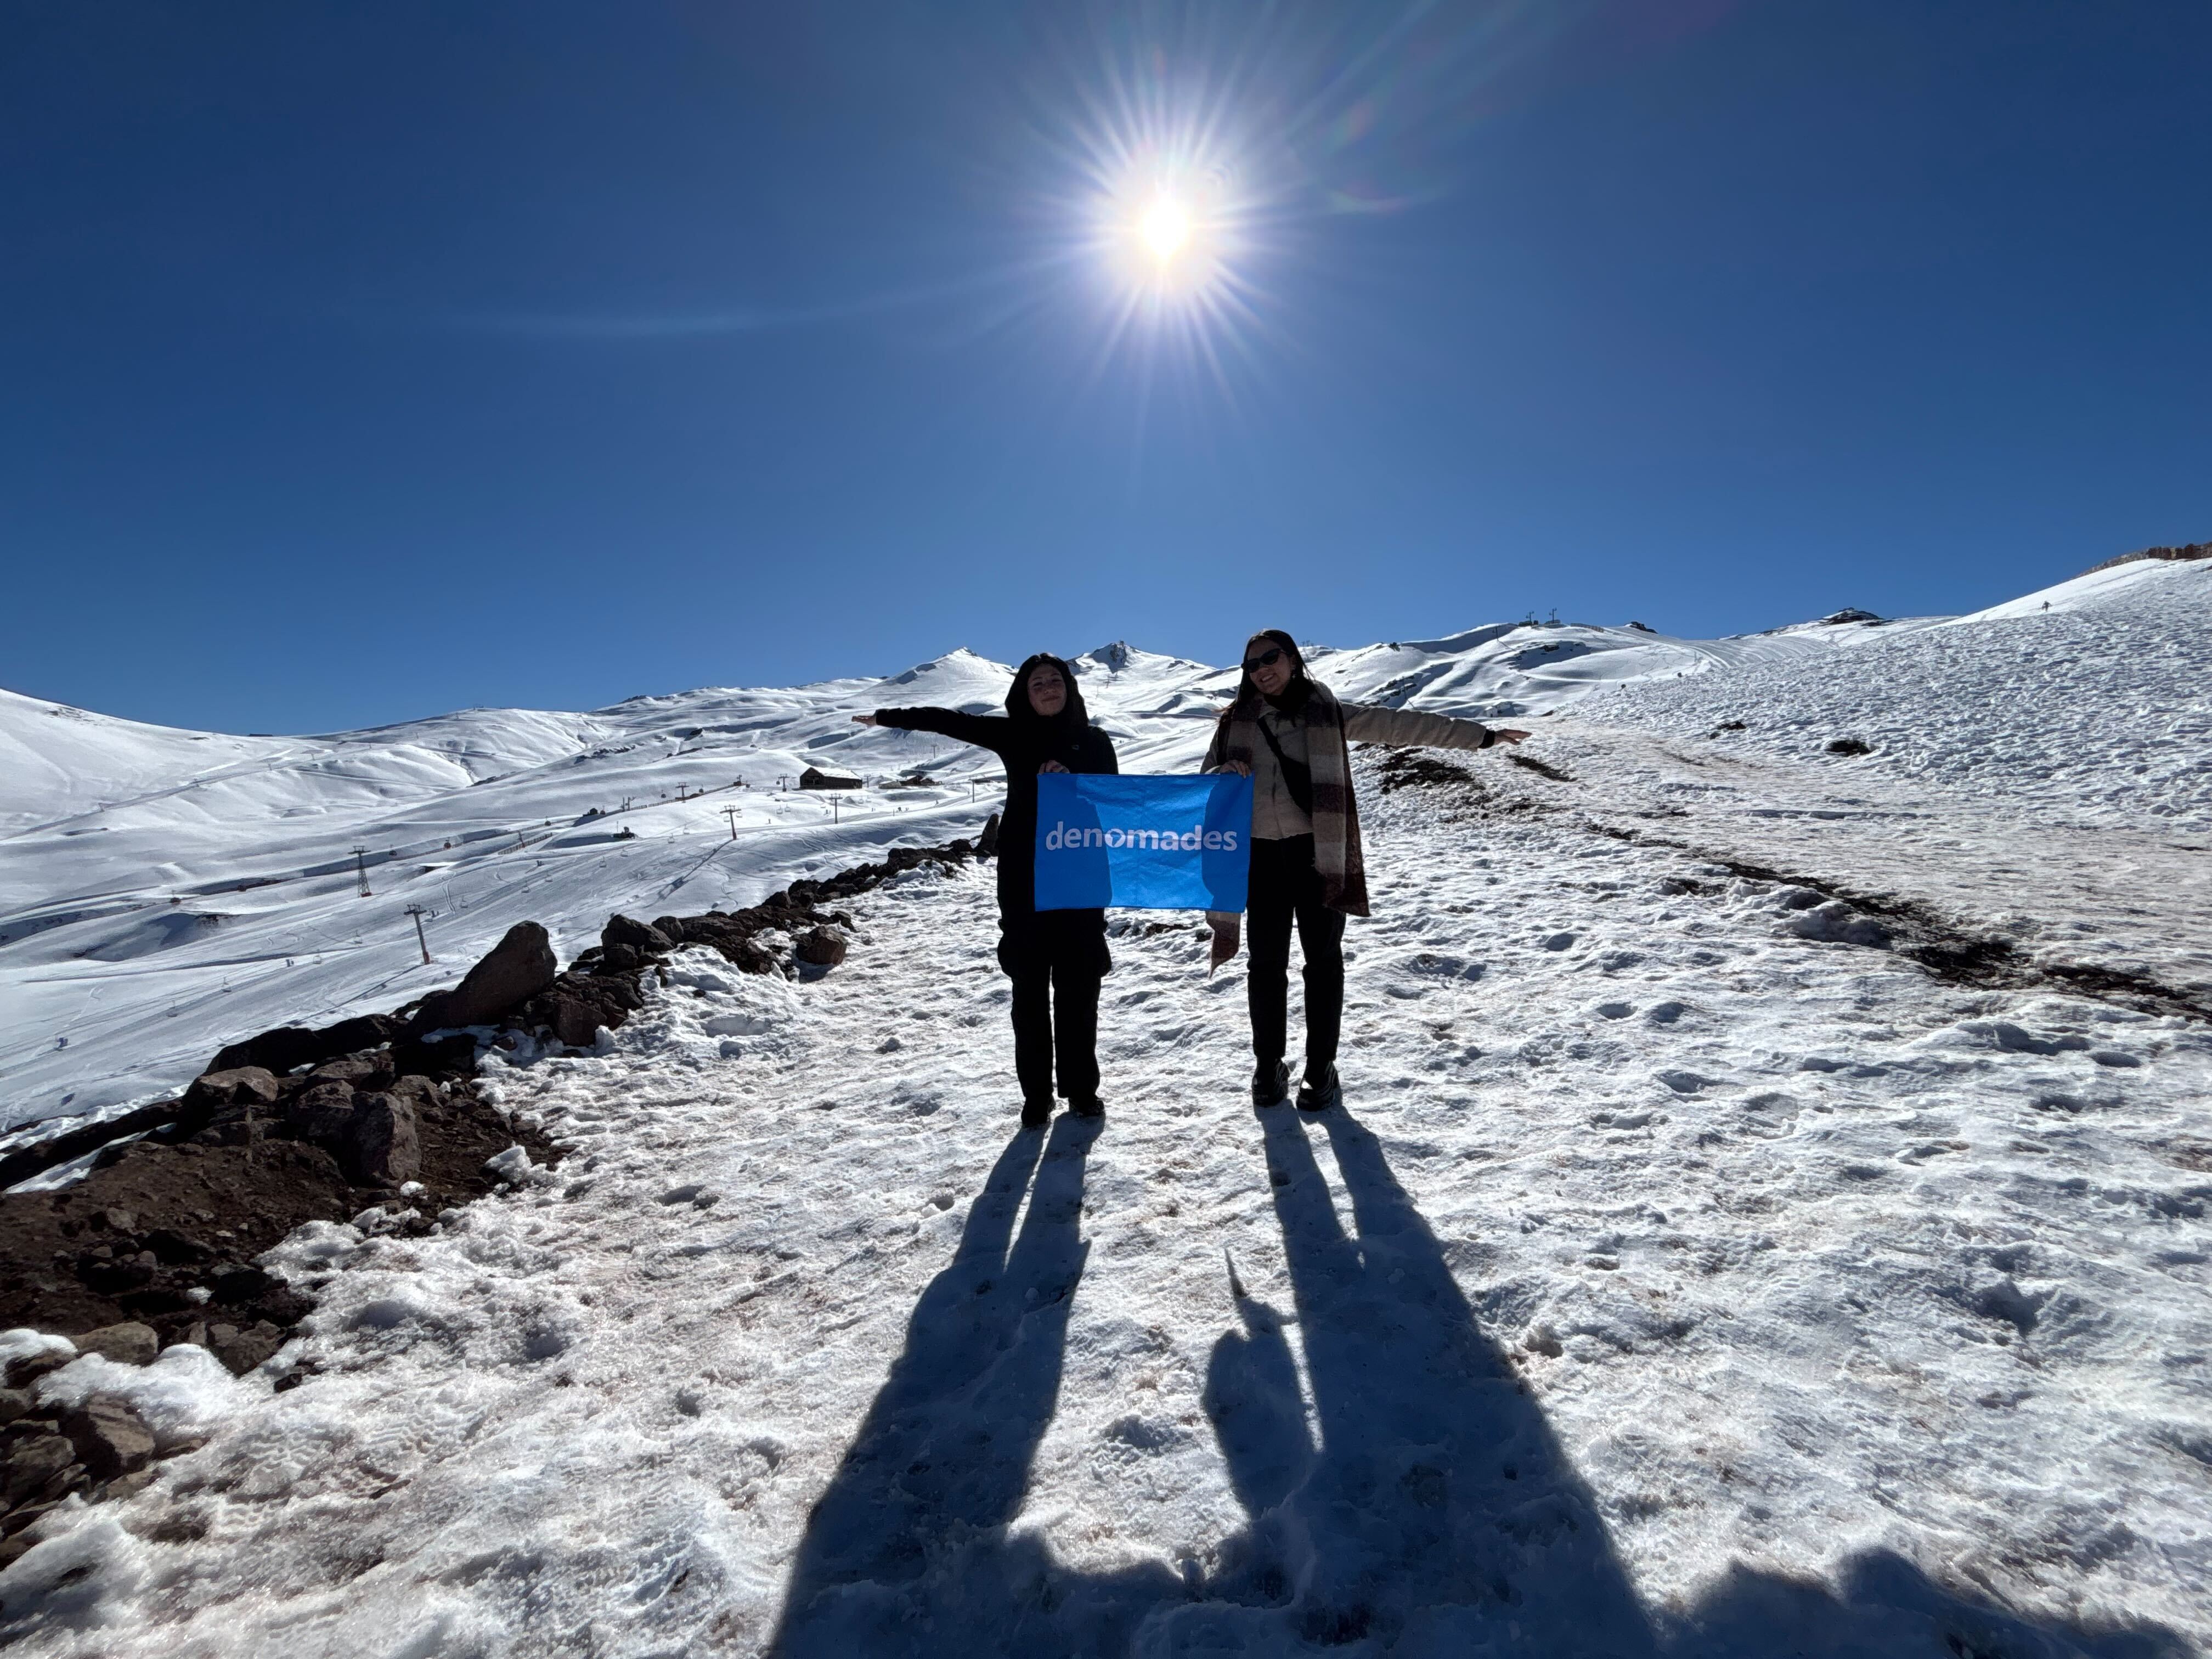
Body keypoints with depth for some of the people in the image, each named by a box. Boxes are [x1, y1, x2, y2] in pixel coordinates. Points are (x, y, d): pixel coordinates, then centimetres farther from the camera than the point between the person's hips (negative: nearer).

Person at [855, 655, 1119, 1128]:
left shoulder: (1094, 741, 4)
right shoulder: (1013, 734, 3)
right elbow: (951, 720, 3)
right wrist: (886, 717, 5)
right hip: (1025, 882, 0)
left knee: (1079, 988, 6)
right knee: (1031, 991, 4)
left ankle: (1082, 1088, 19)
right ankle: (1036, 1095, 13)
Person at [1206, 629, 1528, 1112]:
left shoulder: (1328, 713, 4)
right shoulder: (1238, 720, 8)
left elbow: (1401, 725, 3)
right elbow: (1207, 777, 7)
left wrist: (1479, 734, 2)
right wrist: (1224, 774, -17)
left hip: (1318, 850, -1)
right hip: (1261, 852, 1)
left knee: (1323, 958, 5)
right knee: (1267, 961, 7)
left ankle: (1322, 1069, 17)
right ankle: (1269, 1066, 22)